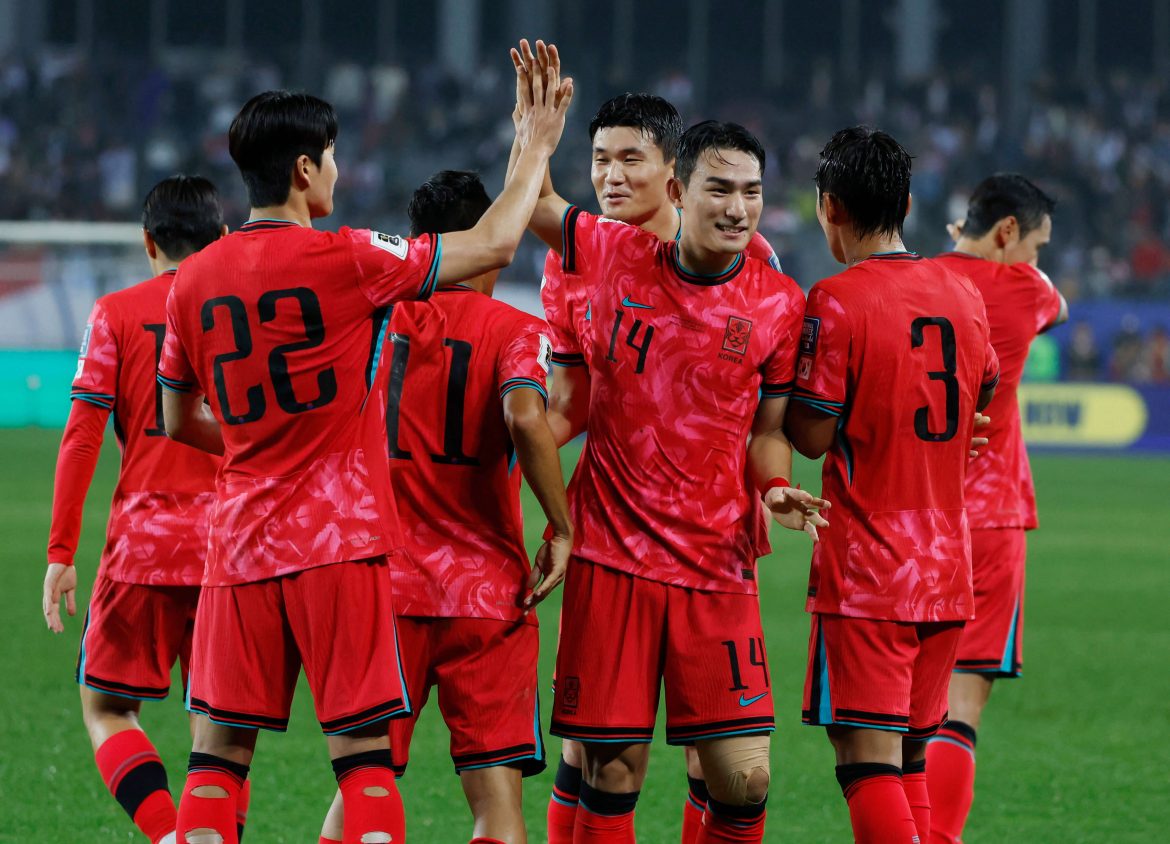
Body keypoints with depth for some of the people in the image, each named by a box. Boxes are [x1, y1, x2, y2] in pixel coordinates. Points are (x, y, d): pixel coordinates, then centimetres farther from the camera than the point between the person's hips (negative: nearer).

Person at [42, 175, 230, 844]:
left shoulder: (117, 313, 2)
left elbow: (82, 436, -4)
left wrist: (61, 553, -2)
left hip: (142, 544, -2)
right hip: (233, 549, 2)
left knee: (106, 708, 7)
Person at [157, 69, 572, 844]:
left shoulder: (193, 283, 6)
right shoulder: (342, 260, -8)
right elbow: (493, 245, 0)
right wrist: (536, 151, 14)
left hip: (242, 544, 4)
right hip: (341, 542, -4)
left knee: (218, 754, 5)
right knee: (364, 752, -2)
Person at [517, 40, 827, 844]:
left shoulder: (779, 303, 1)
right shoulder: (613, 257, 0)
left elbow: (767, 429, 9)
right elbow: (534, 202, 17)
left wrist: (776, 489, -10)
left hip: (717, 567, 0)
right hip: (612, 559, 0)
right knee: (610, 779, -1)